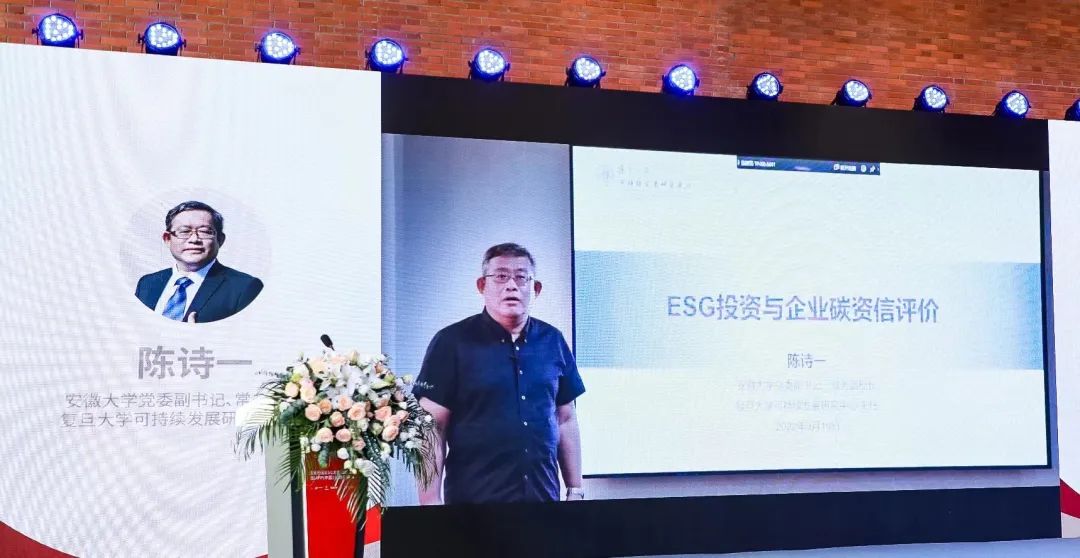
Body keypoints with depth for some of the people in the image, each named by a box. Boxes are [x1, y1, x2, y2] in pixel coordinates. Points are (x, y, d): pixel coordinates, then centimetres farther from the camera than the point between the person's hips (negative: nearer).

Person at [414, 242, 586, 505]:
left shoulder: (552, 341, 8)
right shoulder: (452, 343, -5)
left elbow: (565, 420, 13)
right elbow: (433, 428, -7)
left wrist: (575, 490, 11)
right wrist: (431, 500, -13)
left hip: (544, 496, 4)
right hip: (472, 501, -4)